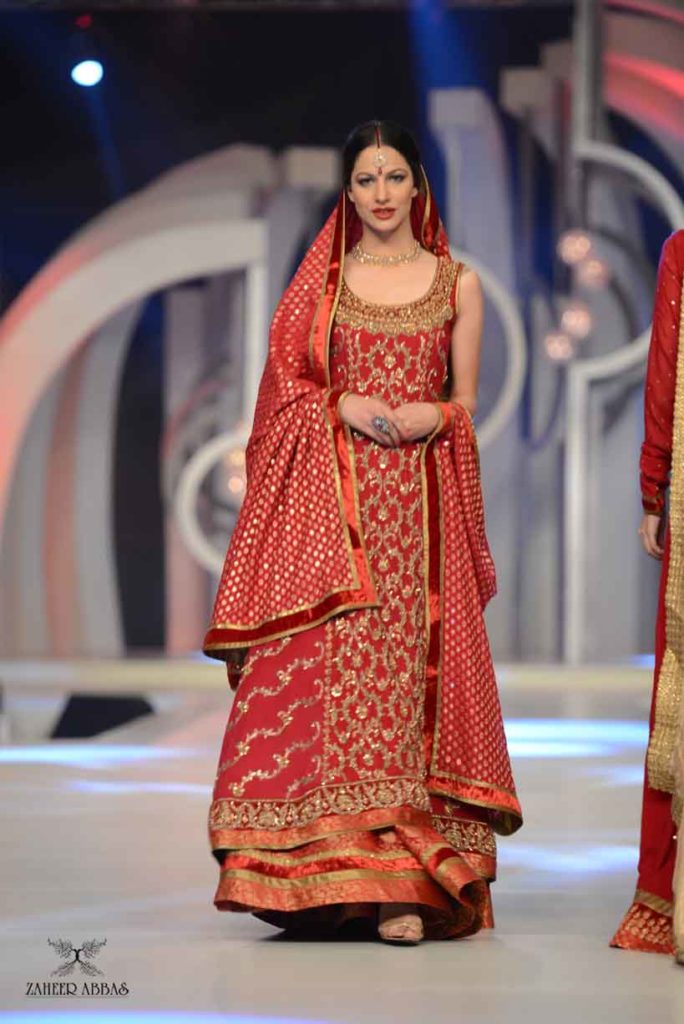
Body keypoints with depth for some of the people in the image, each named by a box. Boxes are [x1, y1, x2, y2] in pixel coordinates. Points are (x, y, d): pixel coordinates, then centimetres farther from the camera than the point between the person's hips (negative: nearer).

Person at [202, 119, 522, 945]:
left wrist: (428, 417, -11)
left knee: (404, 672, -7)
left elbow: (466, 404, 10)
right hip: (330, 498, 1)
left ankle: (403, 882, -8)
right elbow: (287, 384, 9)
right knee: (328, 667, -8)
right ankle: (327, 869, -4)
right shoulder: (321, 280, 11)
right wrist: (344, 406, -10)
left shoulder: (457, 283, 10)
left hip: (420, 502, 0)